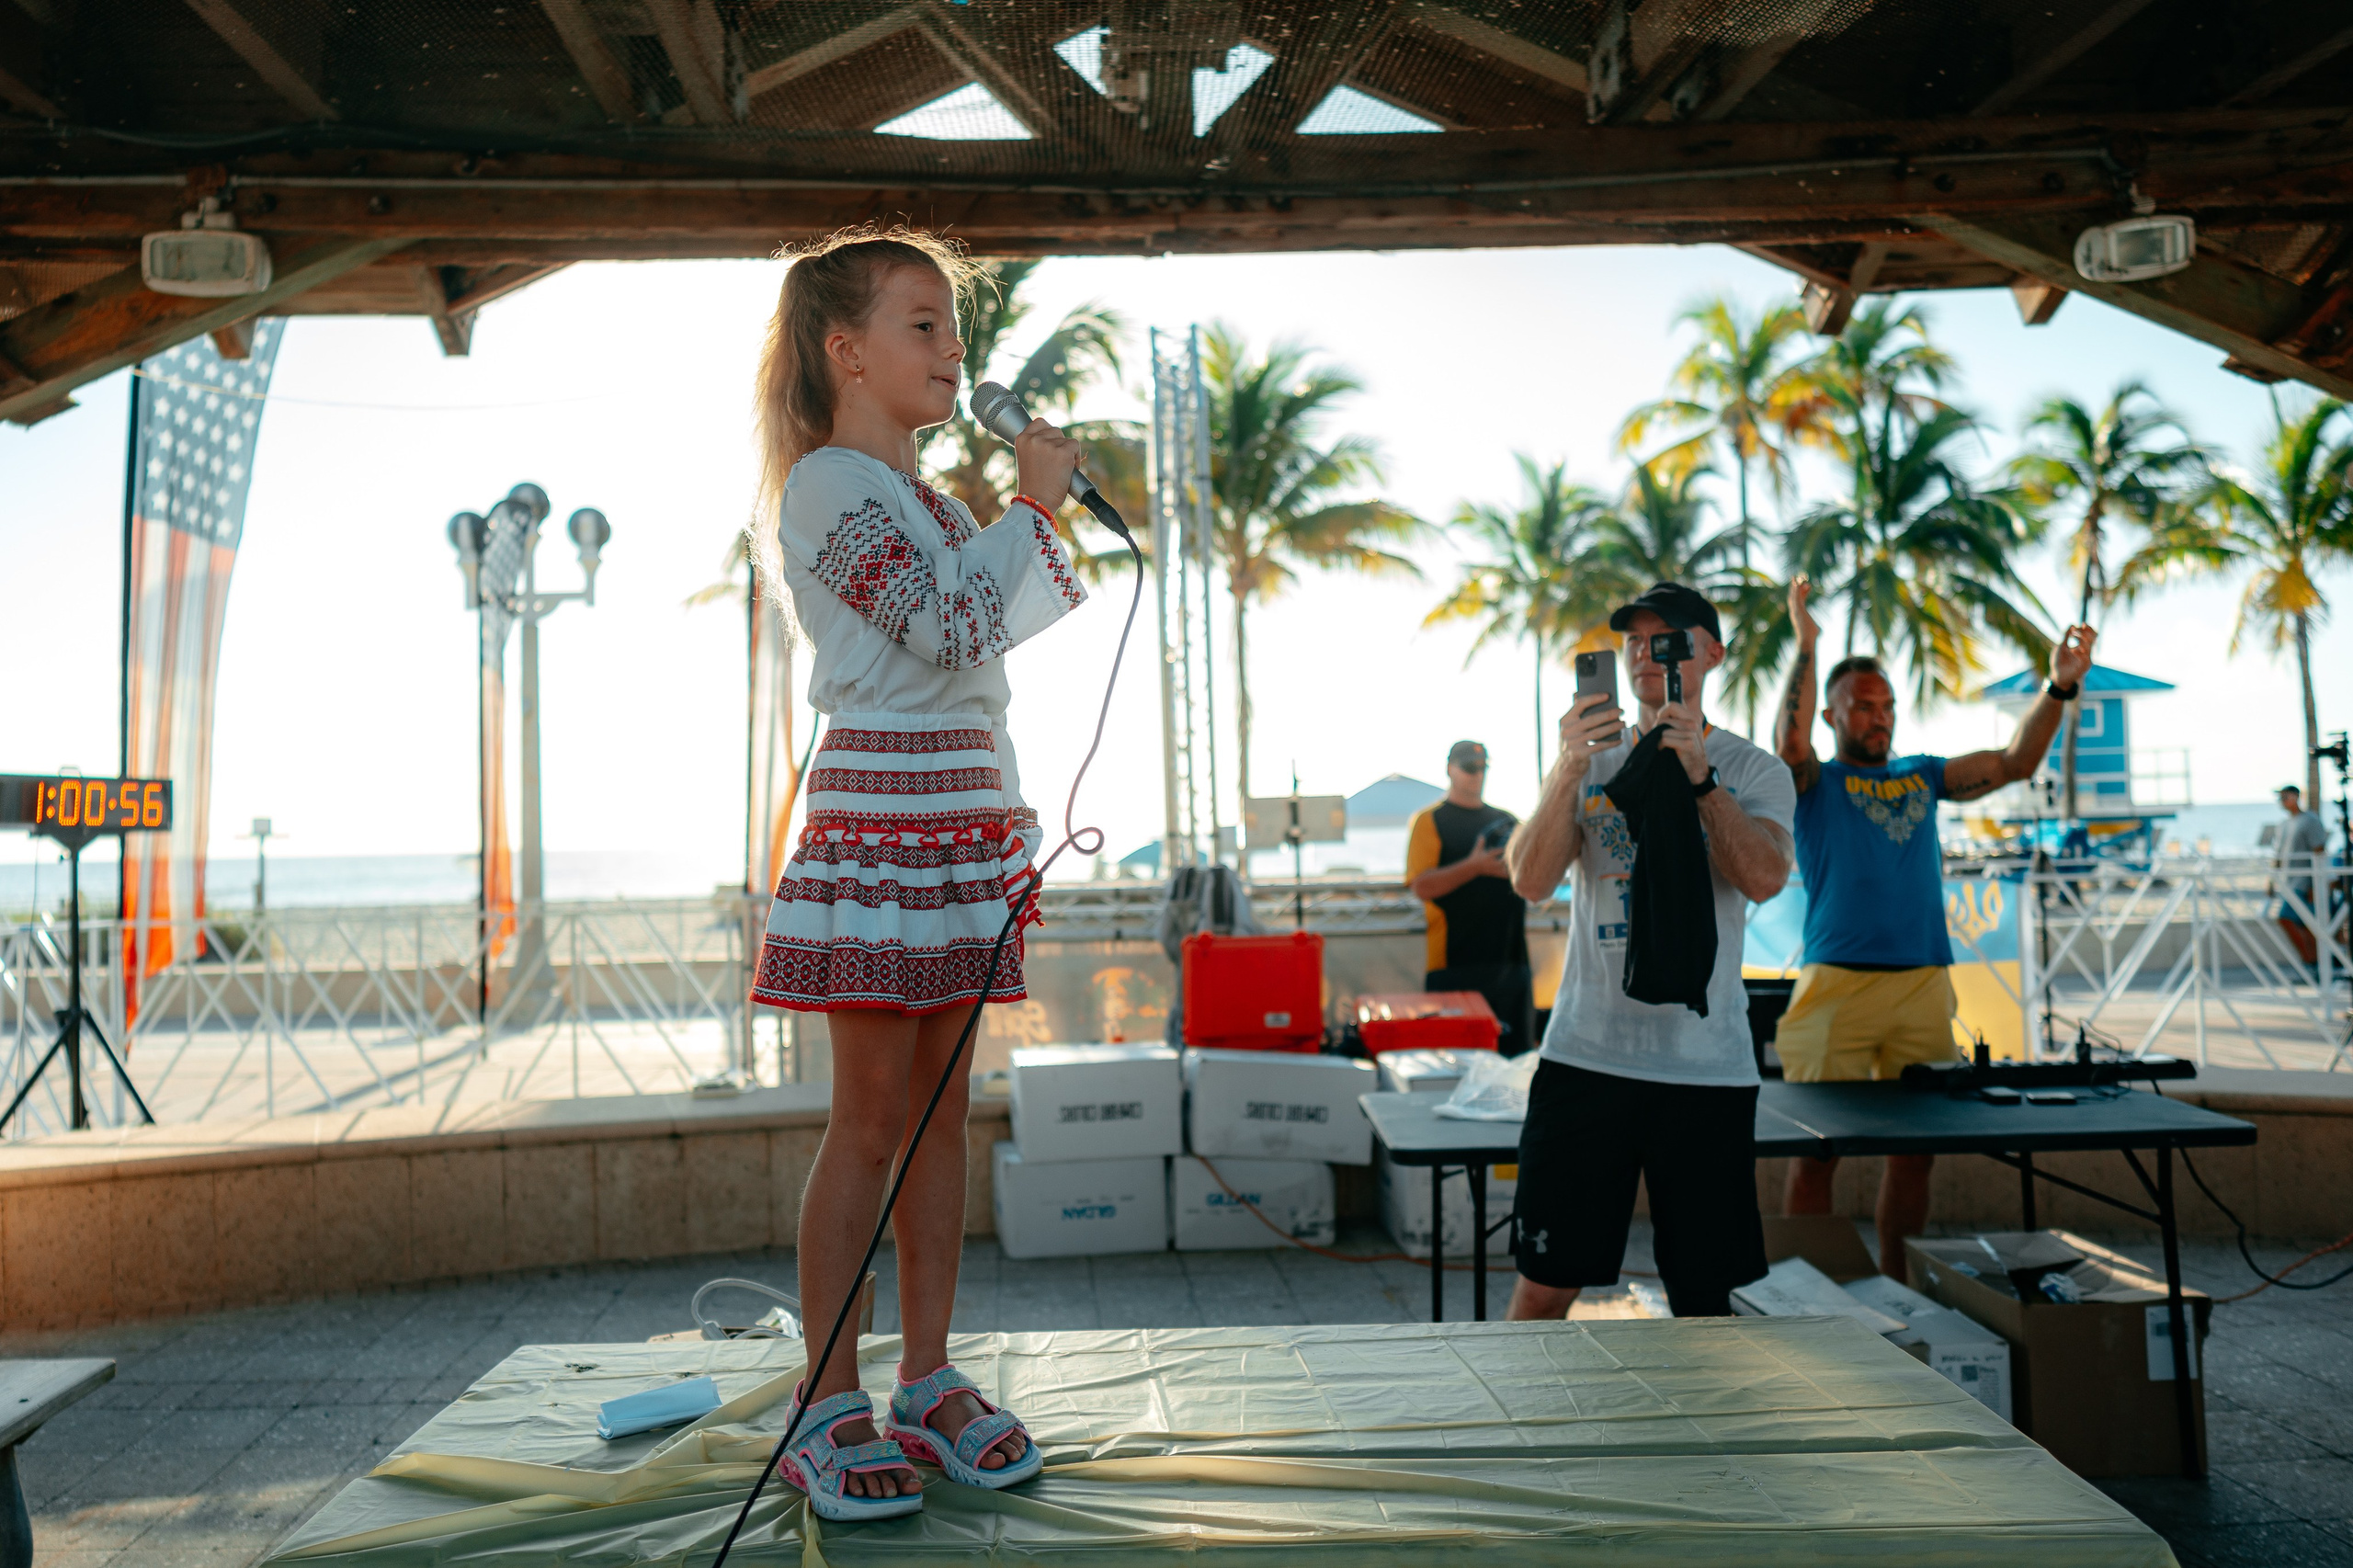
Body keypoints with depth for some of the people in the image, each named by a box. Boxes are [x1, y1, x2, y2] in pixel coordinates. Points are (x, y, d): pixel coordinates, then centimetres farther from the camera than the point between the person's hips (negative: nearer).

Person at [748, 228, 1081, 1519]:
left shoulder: (924, 497, 23)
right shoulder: (828, 484, -6)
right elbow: (947, 622, -21)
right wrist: (1031, 504, -8)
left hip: (965, 814, 9)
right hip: (879, 812, -9)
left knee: (942, 1107, 9)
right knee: (872, 1115, -4)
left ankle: (929, 1384, 19)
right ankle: (825, 1407, 8)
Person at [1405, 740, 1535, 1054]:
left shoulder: (1507, 821, 19)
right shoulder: (1429, 821, 3)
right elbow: (1421, 886, -9)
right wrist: (1475, 866, -18)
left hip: (1510, 958, 5)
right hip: (1455, 965, -5)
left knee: (1516, 1057, 6)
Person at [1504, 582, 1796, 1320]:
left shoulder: (1753, 770, 6)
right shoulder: (1593, 759, 9)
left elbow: (1764, 877, -13)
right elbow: (1529, 879, -6)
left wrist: (1699, 774, -23)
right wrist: (1568, 771, -20)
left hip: (1708, 1065, 0)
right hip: (1585, 1056, 1)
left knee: (1702, 1297, 8)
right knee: (1544, 1285, 4)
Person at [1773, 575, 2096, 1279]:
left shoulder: (1922, 776, 19)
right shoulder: (1814, 784, 5)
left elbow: (2013, 764, 11)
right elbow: (1791, 742, -16)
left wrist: (2060, 687, -1)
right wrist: (1806, 647, -20)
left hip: (1924, 983, 5)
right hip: (1838, 983, -5)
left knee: (1914, 1147, 9)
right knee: (1817, 1148, -3)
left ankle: (1895, 1286, 22)